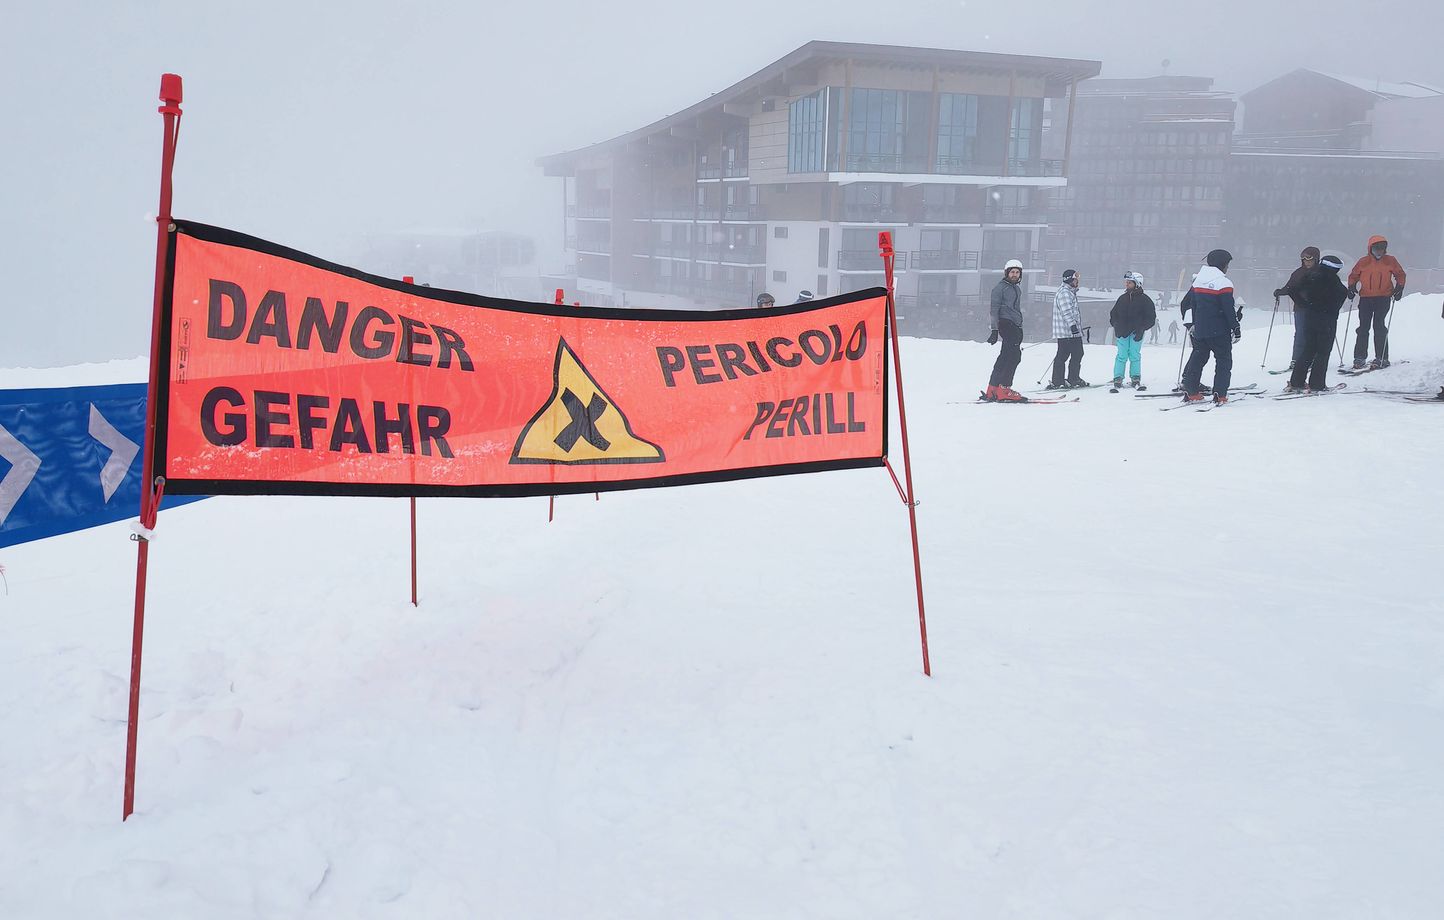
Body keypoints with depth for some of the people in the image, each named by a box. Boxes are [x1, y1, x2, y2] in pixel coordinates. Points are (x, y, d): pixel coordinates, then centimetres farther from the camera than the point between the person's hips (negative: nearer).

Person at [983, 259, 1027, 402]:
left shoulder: (1017, 288, 23)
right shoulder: (1000, 287, -3)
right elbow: (994, 309, -9)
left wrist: (1020, 328, 31)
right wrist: (995, 329, -16)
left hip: (1016, 326, 9)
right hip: (1005, 323, -9)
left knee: (1006, 356, 7)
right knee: (1014, 355, -18)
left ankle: (992, 390, 10)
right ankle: (1003, 389, -20)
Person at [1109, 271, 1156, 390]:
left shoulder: (1144, 299, 0)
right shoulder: (1123, 298, 10)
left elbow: (1151, 316, 0)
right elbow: (1113, 314, 19)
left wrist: (1142, 328, -9)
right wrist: (1116, 325, 3)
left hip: (1136, 333, -2)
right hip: (1122, 331, 2)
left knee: (1135, 356, 2)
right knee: (1122, 356, 0)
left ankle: (1135, 379, 9)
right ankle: (1118, 379, 2)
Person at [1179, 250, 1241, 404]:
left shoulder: (1197, 281, 8)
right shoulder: (1223, 283, -14)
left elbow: (1188, 302, 18)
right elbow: (1229, 310, -15)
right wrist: (1236, 328, -7)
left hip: (1199, 329, 6)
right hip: (1219, 331, -6)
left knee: (1198, 358, 15)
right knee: (1224, 361, 3)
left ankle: (1191, 392, 15)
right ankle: (1220, 394, -4)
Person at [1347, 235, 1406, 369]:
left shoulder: (1391, 261, 5)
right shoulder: (1363, 262, 5)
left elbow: (1400, 275, 14)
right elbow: (1353, 276, 15)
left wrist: (1399, 288, 2)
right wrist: (1351, 288, 1)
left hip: (1383, 298, -1)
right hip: (1365, 298, 2)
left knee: (1379, 327, -8)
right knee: (1363, 328, 1)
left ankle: (1381, 358, -4)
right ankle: (1359, 358, 5)